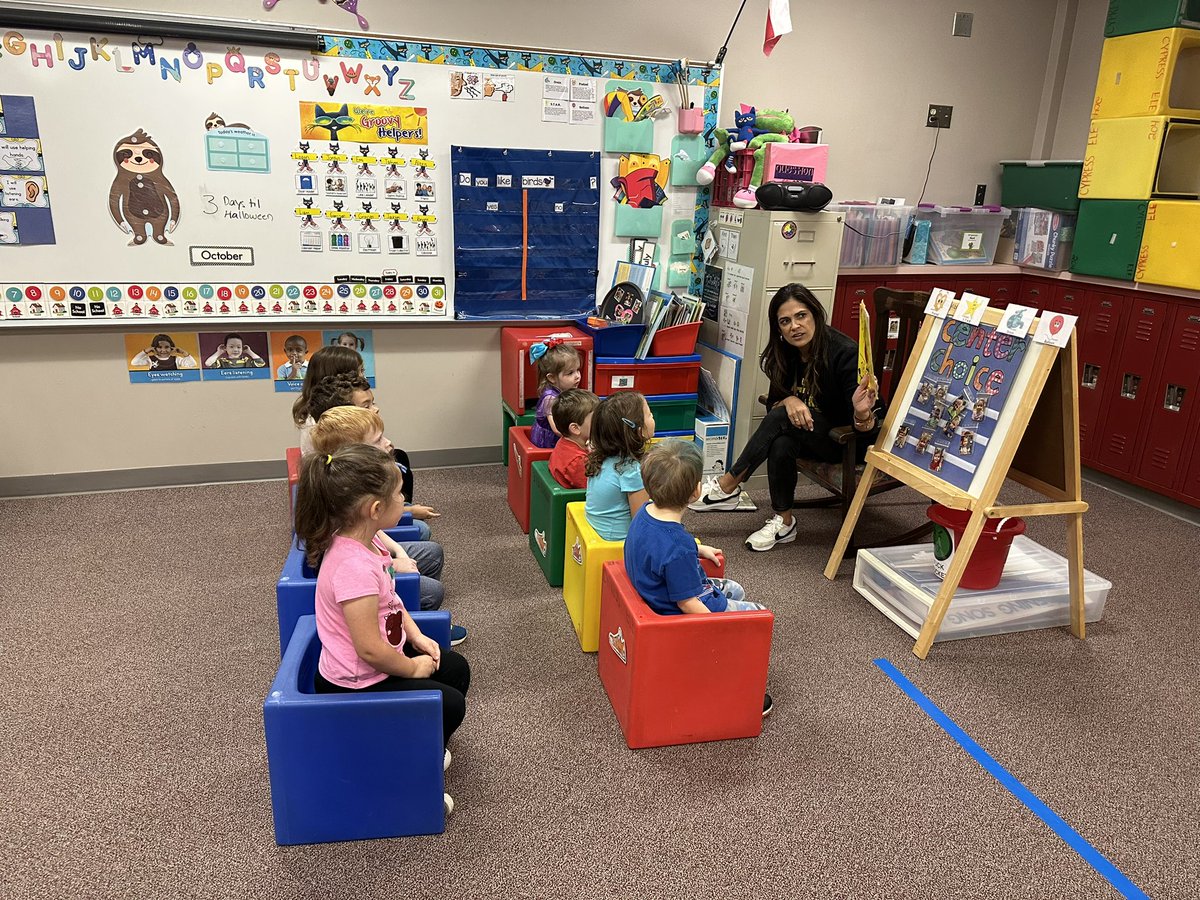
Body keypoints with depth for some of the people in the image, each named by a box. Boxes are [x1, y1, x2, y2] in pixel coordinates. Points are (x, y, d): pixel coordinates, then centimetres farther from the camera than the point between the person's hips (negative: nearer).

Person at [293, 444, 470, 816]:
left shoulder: (361, 541, -6)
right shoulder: (354, 567, -35)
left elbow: (390, 599, 11)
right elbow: (370, 650, -31)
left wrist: (416, 636, 2)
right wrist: (413, 667, -15)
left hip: (378, 659, 9)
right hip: (355, 685, -9)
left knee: (456, 669, 16)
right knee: (450, 705, -5)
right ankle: (399, 777, 14)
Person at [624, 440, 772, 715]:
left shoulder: (646, 512, -12)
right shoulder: (678, 550, -38)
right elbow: (687, 604, -28)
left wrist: (699, 549, 13)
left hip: (659, 590, 9)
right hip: (678, 612, -9)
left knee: (735, 590, 25)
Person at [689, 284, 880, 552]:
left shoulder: (844, 353, -24)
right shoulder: (786, 354, -5)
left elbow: (865, 428, -26)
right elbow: (773, 402, -1)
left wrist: (862, 413, -50)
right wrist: (789, 401, -24)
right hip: (810, 434, 5)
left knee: (783, 418, -28)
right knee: (781, 443, -29)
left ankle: (728, 487, -16)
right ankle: (783, 522, -14)